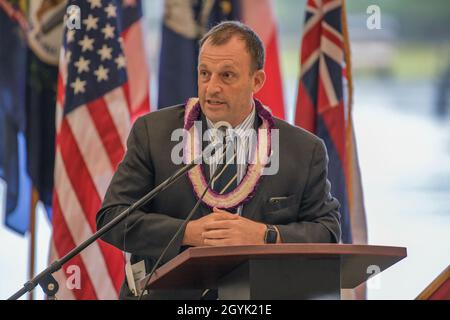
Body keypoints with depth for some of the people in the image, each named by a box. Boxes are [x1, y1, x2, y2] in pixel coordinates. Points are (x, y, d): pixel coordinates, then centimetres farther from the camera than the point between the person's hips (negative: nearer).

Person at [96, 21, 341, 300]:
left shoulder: (304, 151, 9)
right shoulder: (152, 132, 7)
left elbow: (328, 233, 6)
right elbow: (111, 217, 3)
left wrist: (264, 236, -12)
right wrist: (188, 233, -11)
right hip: (165, 295, 2)